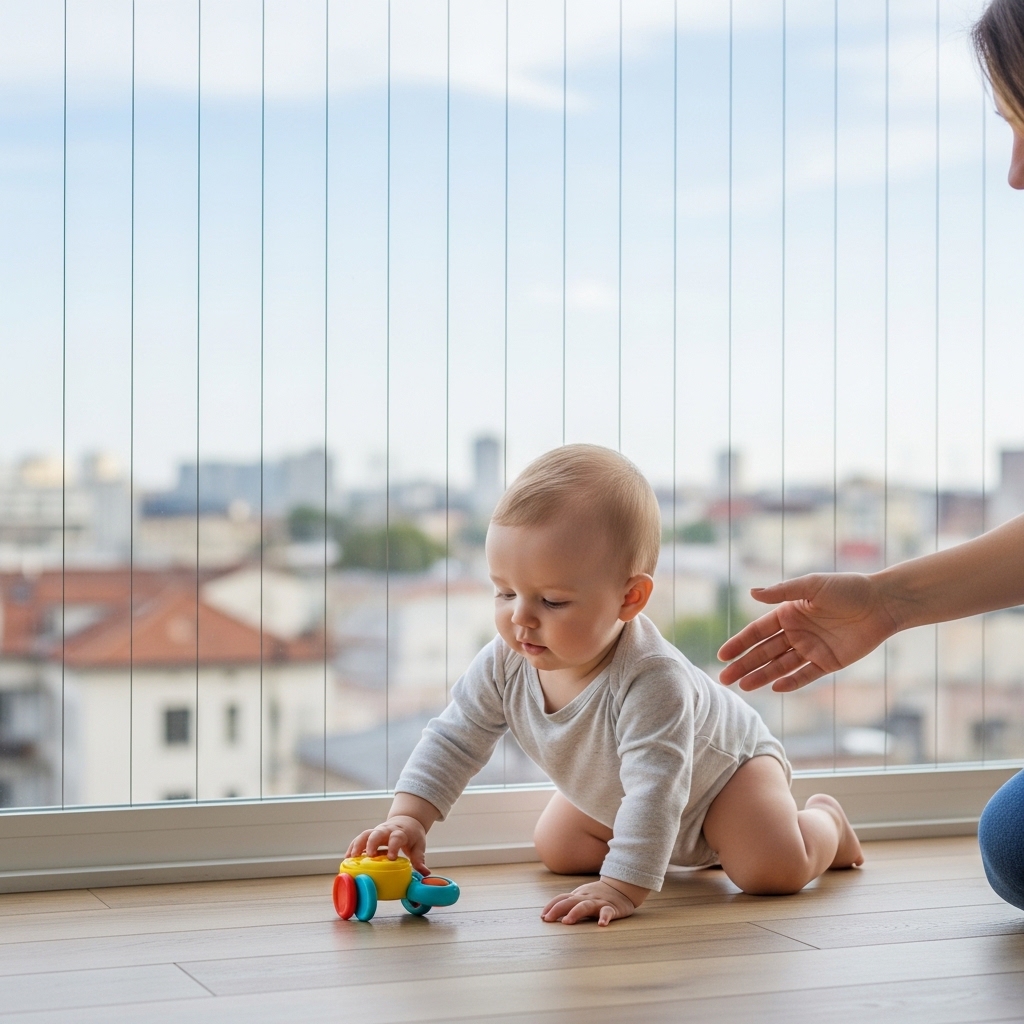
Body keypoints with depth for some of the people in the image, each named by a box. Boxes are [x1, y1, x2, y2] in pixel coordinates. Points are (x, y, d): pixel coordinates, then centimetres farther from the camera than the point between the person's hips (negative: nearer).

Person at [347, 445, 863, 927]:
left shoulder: (651, 679, -46)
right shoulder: (505, 664, -26)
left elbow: (656, 787, -49)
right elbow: (453, 740, -18)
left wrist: (622, 885, -55)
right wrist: (408, 816, -32)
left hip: (722, 768, -7)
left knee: (775, 871, -23)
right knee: (557, 850, 7)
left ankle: (825, 822, 16)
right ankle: (691, 850, 29)